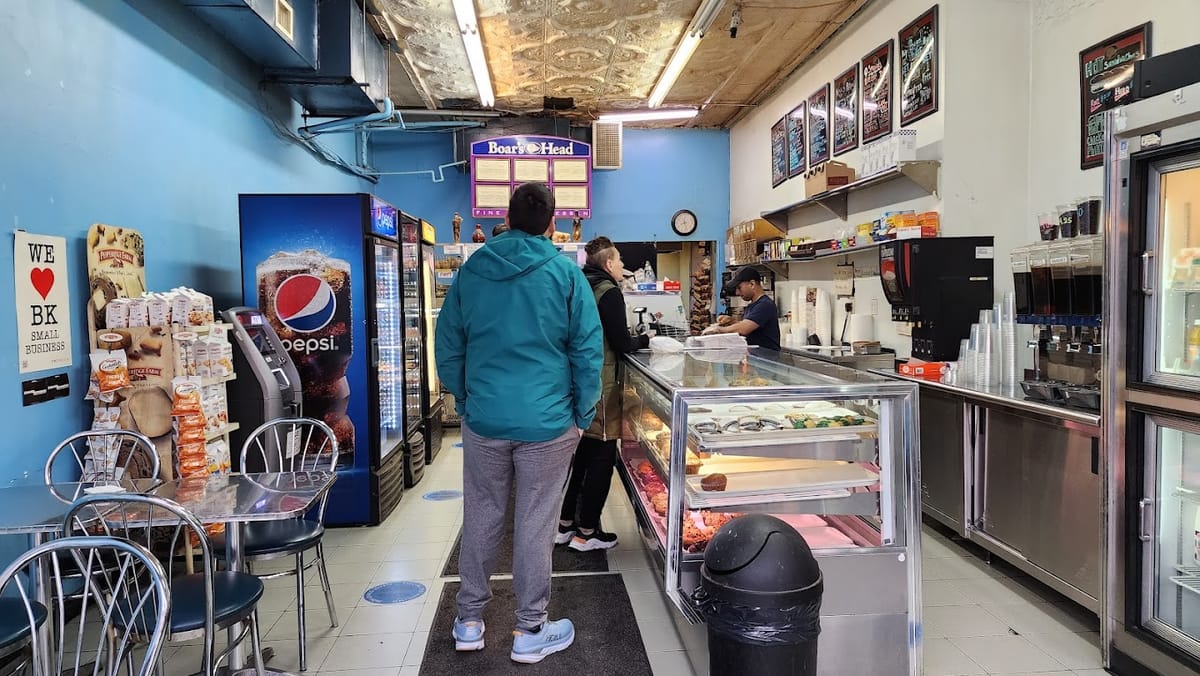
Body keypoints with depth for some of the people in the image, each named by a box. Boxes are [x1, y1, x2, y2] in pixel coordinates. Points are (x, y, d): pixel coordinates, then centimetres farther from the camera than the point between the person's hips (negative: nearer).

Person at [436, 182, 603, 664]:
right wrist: (583, 414, 4)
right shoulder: (565, 273, -6)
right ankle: (530, 632, 19)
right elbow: (588, 350, -6)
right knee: (535, 524, 6)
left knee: (481, 518, 15)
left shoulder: (471, 270, 3)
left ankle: (469, 621, 28)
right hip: (547, 422, -3)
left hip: (483, 420, 3)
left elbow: (448, 345, 8)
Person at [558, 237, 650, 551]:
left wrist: (633, 339, 18)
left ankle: (565, 524, 24)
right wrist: (645, 340, 6)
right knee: (602, 456, 1)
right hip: (598, 385, -9)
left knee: (581, 453, 17)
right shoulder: (609, 292, -12)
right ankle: (587, 532, 8)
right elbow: (621, 343, -13)